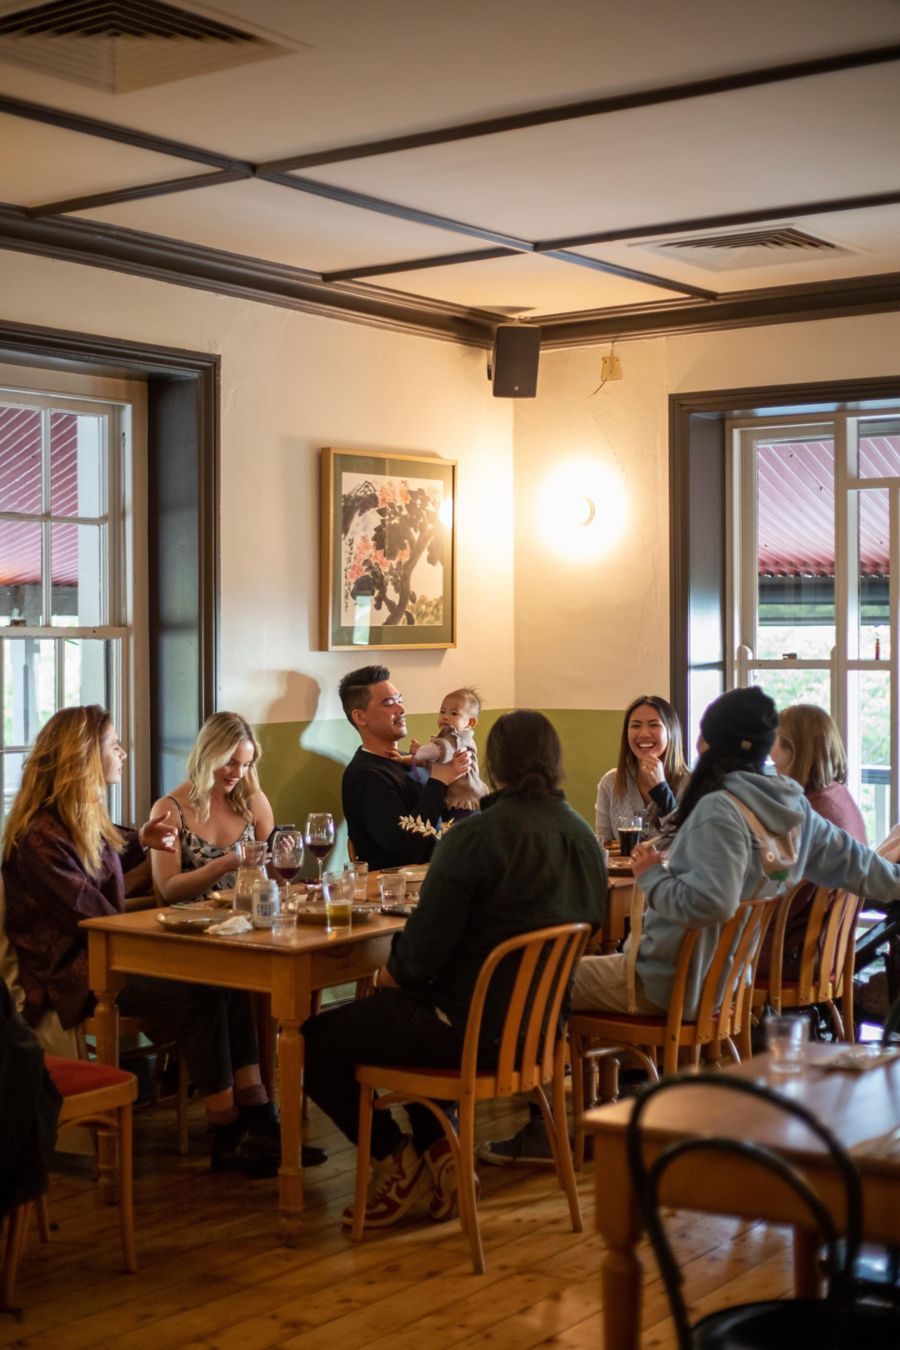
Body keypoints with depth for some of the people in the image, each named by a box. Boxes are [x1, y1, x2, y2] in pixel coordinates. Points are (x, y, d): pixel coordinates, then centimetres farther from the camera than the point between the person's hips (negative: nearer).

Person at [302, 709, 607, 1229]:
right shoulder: (584, 837, 2)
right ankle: (439, 1149, 23)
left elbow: (425, 948, -20)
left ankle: (398, 1158, 15)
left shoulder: (476, 836, -19)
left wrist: (394, 972, 5)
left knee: (317, 1040, 7)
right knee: (406, 1007, 33)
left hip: (476, 1028, -8)